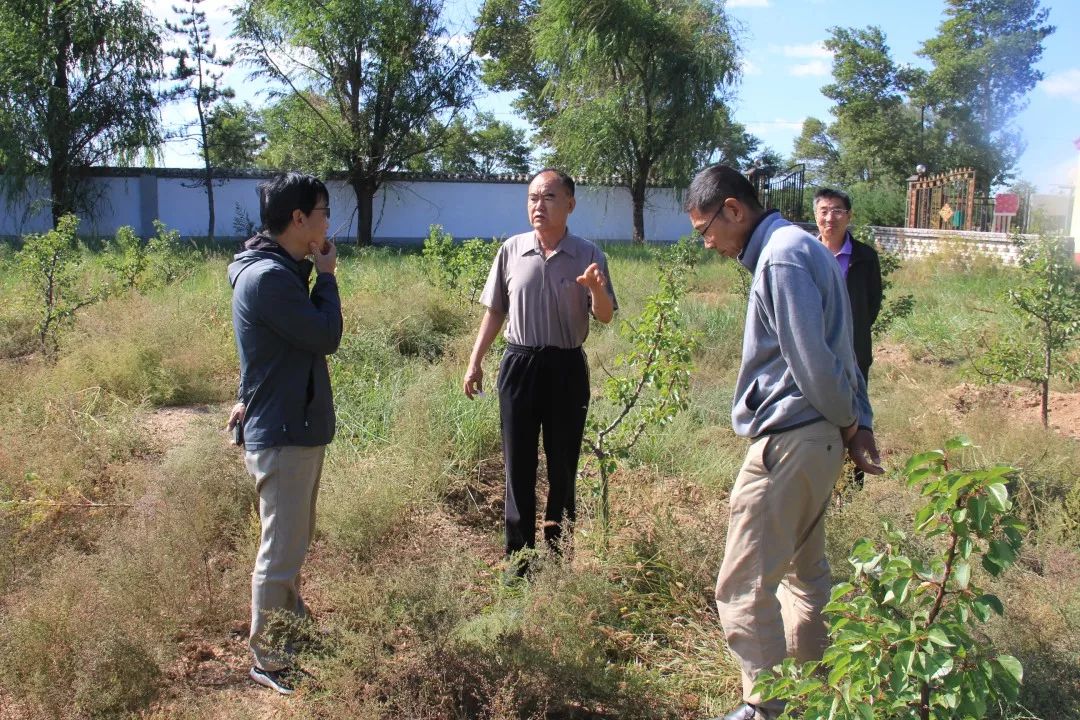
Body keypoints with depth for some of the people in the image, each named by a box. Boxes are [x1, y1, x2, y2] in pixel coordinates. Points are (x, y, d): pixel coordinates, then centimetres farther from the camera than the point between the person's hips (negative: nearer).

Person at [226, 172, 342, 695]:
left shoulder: (282, 270, 11)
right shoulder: (269, 276, -21)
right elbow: (326, 337, -20)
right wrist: (326, 276, -8)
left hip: (296, 426, 10)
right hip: (283, 435, -10)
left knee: (292, 543, 21)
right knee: (281, 552, 1)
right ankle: (268, 660, 15)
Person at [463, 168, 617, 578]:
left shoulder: (588, 256, -3)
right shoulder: (511, 251, 1)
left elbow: (605, 317, -3)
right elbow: (495, 311, 9)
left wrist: (596, 289, -24)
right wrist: (475, 361, 6)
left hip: (567, 367, -1)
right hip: (519, 363, 1)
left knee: (563, 465, 8)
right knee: (518, 465, 7)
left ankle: (558, 551, 22)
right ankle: (519, 554, 19)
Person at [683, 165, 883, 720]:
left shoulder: (781, 258, -17)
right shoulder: (801, 248, 15)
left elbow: (812, 361, -19)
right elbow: (837, 352, 15)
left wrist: (846, 423, -4)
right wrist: (860, 424, 11)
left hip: (788, 442, -11)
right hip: (818, 439, 11)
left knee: (743, 587, -3)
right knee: (805, 571, 22)